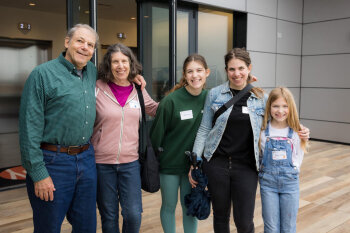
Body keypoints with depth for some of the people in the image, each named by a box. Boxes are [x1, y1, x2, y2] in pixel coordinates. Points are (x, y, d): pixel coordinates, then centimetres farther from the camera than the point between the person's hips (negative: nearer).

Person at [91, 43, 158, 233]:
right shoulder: (97, 89, -7)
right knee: (109, 217, 11)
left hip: (130, 162, 2)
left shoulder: (138, 91, 4)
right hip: (102, 162, -2)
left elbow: (156, 109, 21)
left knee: (134, 214, 2)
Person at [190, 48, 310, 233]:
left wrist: (299, 132, -3)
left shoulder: (261, 98, 3)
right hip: (216, 164, 0)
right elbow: (204, 130, 2)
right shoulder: (214, 94, 0)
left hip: (246, 167, 0)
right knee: (220, 215, 13)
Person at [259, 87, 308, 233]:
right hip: (267, 181, 0)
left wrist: (291, 171, -8)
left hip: (290, 181, 1)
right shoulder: (263, 130, -4)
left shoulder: (296, 132, -2)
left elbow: (298, 157, 3)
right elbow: (258, 155, 2)